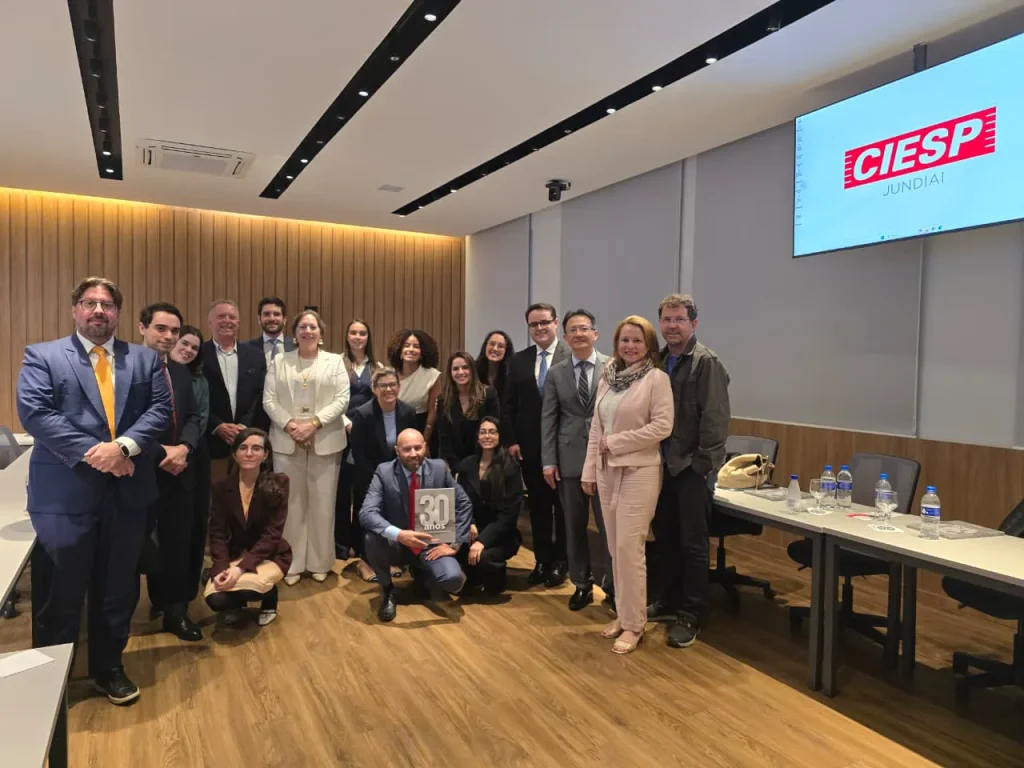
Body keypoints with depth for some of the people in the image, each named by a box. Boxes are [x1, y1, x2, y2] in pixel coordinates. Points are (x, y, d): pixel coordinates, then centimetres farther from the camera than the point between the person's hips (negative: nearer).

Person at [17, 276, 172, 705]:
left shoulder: (145, 359, 10)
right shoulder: (42, 356, 2)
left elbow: (160, 409, 0)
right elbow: (33, 412, -10)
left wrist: (123, 446, -17)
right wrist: (91, 453, -18)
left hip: (126, 491, 3)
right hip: (64, 493, -3)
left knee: (118, 589, 14)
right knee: (59, 594, 7)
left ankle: (109, 668, 32)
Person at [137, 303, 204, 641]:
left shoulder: (181, 372, 11)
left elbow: (193, 417, 9)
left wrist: (183, 448, -10)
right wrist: (160, 455, -17)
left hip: (179, 472, 6)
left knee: (178, 544, 11)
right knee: (134, 546, 11)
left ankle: (175, 611, 24)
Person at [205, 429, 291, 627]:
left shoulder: (278, 483, -13)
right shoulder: (222, 487, -5)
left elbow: (272, 533, -17)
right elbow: (217, 533, -5)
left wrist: (242, 568, -27)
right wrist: (221, 568, -23)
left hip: (269, 555, -2)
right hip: (235, 554, 2)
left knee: (247, 586, -32)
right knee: (215, 599, -24)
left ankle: (269, 600, 6)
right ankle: (236, 607, 15)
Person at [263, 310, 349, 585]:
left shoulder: (335, 361, 7)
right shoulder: (279, 362, 10)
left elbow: (342, 399, -2)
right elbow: (269, 400, 3)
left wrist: (315, 423, -14)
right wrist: (289, 425, -12)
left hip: (325, 442, -1)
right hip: (287, 442, 1)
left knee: (322, 504, 4)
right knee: (290, 504, 3)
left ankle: (319, 563, 16)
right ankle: (292, 564, 14)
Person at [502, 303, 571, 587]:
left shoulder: (573, 356, -7)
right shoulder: (519, 360, 7)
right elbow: (508, 405, 7)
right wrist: (511, 440, 0)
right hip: (530, 446, 4)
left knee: (562, 505, 10)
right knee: (538, 506, 11)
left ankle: (560, 561, 24)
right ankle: (542, 560, 23)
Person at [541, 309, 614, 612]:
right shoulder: (556, 373, 7)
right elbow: (548, 418, 5)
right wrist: (548, 461, -1)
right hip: (569, 459, 2)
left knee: (609, 525, 4)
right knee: (574, 526, 10)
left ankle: (613, 586, 21)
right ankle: (582, 584, 26)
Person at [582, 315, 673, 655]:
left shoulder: (657, 378, -8)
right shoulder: (607, 378, 10)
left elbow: (662, 427, -16)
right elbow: (596, 428, 11)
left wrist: (615, 442, -12)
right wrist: (590, 470, 8)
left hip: (639, 471, -6)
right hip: (608, 471, 6)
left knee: (629, 547, -5)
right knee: (616, 547, 12)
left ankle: (634, 624, 9)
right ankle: (623, 613, 25)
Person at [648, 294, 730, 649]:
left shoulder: (707, 363, -10)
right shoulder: (658, 361, 8)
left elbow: (715, 418, -15)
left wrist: (702, 462, -17)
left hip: (692, 467, -6)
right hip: (662, 465, 6)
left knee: (693, 544, 4)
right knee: (664, 537, 16)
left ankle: (690, 615, 17)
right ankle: (670, 600, 32)